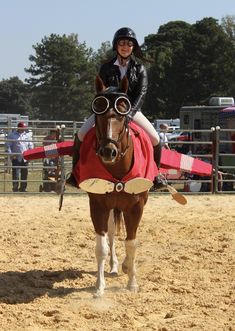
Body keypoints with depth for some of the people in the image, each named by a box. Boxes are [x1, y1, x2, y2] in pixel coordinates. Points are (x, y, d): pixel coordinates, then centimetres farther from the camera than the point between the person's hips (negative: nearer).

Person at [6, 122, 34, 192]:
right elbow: (8, 146, 0)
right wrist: (11, 154, -10)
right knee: (16, 174, -7)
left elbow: (30, 145, 17)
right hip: (16, 158, -4)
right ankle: (15, 188, -1)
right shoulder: (12, 135, 1)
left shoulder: (28, 135, 12)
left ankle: (23, 188, 15)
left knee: (24, 174, 7)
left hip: (25, 158, 4)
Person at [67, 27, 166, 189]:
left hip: (132, 109, 0)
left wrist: (129, 113, -26)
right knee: (81, 135, -20)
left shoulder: (139, 69, 0)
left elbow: (141, 93, -11)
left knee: (155, 139, -18)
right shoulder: (106, 68, 0)